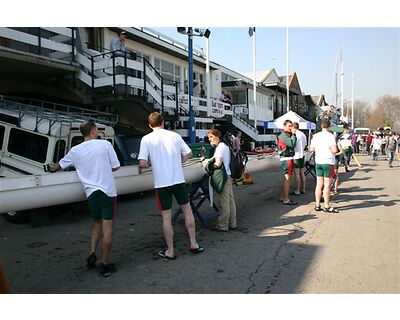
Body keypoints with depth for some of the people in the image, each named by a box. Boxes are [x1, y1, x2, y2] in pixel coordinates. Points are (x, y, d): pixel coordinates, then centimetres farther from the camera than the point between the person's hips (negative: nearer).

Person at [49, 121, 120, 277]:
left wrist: (52, 170, 44)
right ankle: (105, 264, 6)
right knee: (107, 226, 1)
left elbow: (60, 164, 22)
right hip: (107, 190, -3)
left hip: (91, 192, 4)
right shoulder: (105, 144, -4)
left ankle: (92, 254, 11)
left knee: (97, 223, 23)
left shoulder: (75, 150, 6)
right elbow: (115, 167, -1)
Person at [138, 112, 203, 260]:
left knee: (166, 217, 7)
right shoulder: (174, 135, 3)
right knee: (187, 210, 18)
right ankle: (193, 244, 23)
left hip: (161, 183, -2)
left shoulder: (146, 139, -5)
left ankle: (170, 251, 16)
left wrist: (151, 164, 6)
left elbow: (142, 163, -13)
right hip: (179, 180, 3)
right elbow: (188, 154, 7)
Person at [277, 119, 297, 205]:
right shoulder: (283, 135, -13)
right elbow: (292, 144, -25)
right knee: (287, 179, -6)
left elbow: (292, 145, 15)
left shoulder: (288, 135, 17)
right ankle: (286, 200, -1)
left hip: (289, 158, 10)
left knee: (287, 178, 15)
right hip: (286, 159, -10)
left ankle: (282, 197, 24)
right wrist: (293, 135, -13)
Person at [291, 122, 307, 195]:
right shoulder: (303, 135, 12)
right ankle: (303, 189, 19)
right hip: (302, 155, 9)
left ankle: (297, 190, 0)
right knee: (302, 173, 13)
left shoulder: (296, 136, -16)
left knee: (297, 174, -4)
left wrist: (294, 157, -12)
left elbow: (295, 147, -17)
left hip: (297, 156, -9)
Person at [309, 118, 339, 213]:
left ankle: (317, 205, 14)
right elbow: (334, 150, -19)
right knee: (327, 185, 0)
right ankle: (326, 206, 5)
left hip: (318, 162, 6)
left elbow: (311, 149, 10)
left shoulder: (316, 136, 4)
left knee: (319, 184, 10)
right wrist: (335, 149, 3)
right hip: (328, 162, -5)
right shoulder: (330, 136, -11)